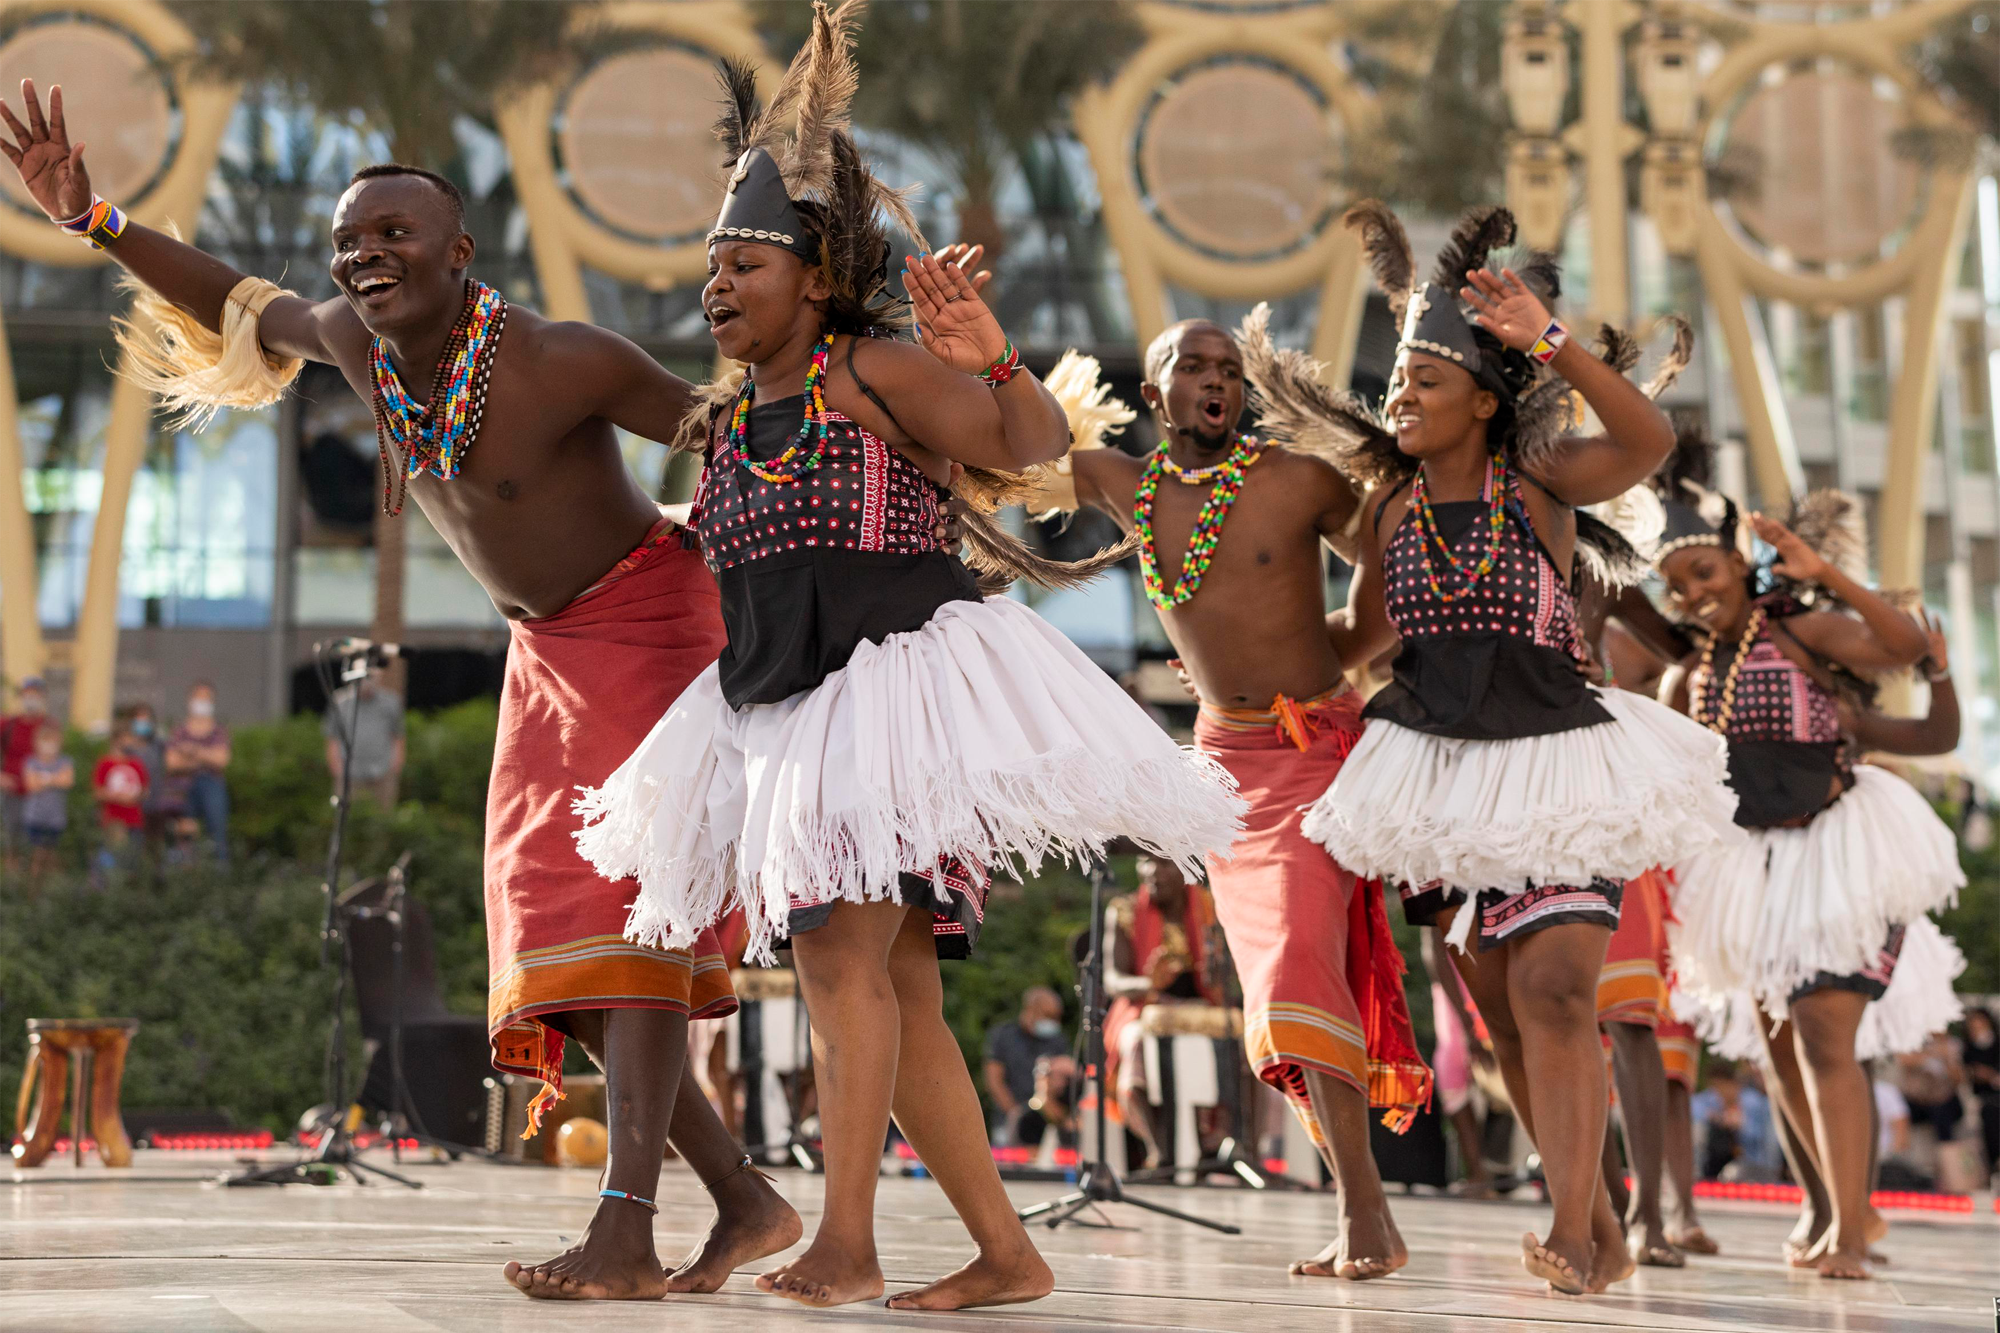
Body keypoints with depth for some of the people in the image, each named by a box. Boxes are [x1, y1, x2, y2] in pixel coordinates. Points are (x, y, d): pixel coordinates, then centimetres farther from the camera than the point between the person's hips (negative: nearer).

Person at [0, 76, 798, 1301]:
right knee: (555, 944, 2)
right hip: (550, 650, 8)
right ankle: (747, 1202, 8)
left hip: (651, 620, -7)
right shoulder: (356, 336, -8)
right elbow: (246, 308, 12)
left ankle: (625, 1234, -30)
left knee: (627, 902, -22)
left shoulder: (562, 360, -27)